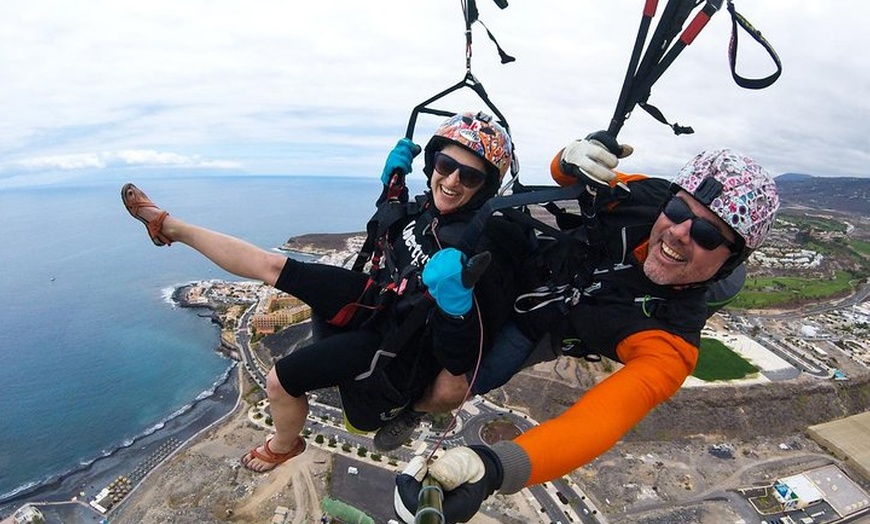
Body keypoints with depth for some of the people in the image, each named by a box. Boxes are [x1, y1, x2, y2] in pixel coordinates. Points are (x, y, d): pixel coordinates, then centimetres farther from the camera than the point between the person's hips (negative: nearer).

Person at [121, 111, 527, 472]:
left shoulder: (484, 252, -30)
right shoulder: (429, 205, -9)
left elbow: (458, 362, -31)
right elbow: (393, 228, 15)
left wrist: (457, 304, -49)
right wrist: (392, 179, 0)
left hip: (392, 339, -6)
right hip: (375, 296, 6)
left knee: (279, 381, -9)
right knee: (270, 265, 8)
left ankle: (284, 446, 30)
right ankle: (167, 225, 31)